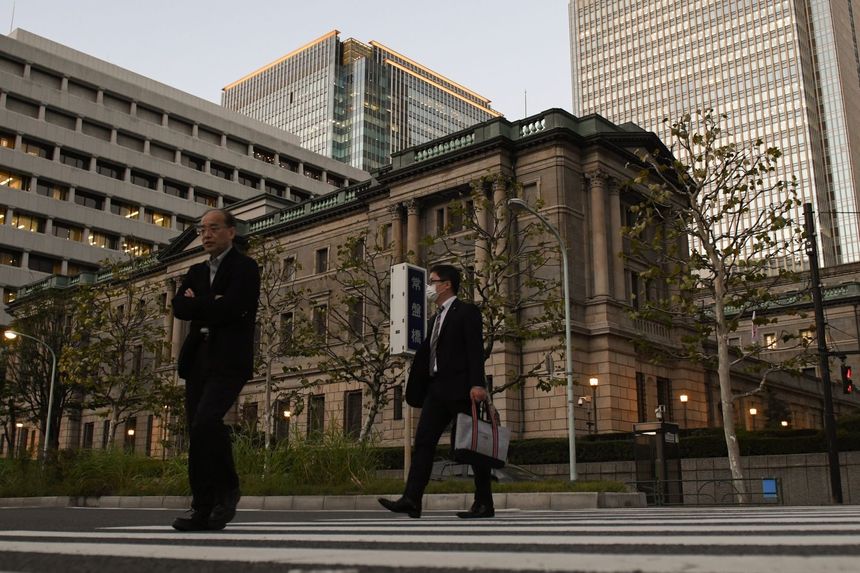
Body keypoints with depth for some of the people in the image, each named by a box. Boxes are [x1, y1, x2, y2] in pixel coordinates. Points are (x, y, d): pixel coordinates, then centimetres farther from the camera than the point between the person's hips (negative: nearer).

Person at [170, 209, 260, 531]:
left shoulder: (245, 267, 1)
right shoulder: (197, 271, 21)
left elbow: (231, 308, -15)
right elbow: (179, 307, 6)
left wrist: (197, 303, 0)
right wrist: (211, 305, -9)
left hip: (229, 360, -7)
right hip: (199, 359, 7)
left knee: (204, 424, -21)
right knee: (201, 431, 4)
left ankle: (204, 508, -14)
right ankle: (224, 494, 19)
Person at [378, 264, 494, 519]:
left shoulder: (467, 312, -3)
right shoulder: (437, 317, 21)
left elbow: (476, 349, -13)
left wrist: (477, 383, -24)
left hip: (461, 390, -8)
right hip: (437, 389, 8)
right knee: (423, 441, -3)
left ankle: (484, 504, 8)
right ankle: (411, 500, -7)